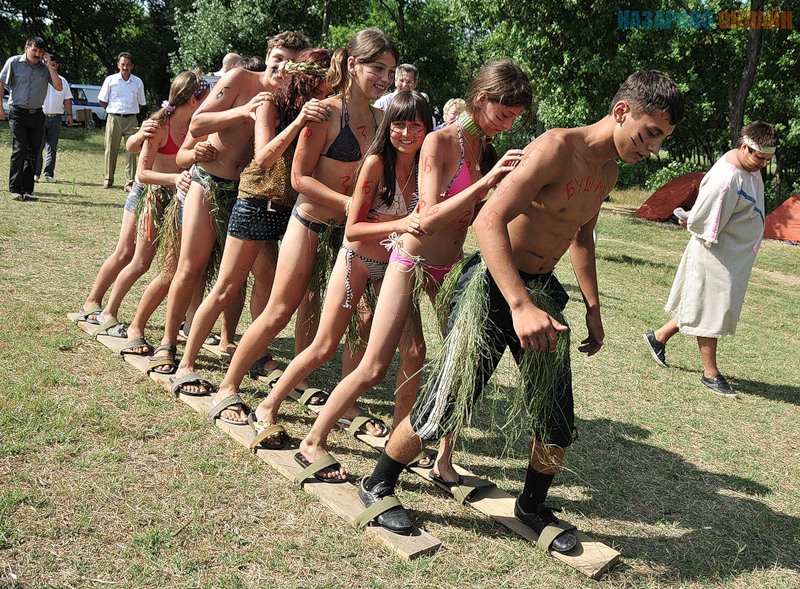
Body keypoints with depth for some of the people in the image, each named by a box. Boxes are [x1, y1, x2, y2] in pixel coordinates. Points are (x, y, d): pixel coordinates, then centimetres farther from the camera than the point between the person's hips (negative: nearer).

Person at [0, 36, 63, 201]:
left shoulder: (46, 67, 4)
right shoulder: (14, 62, -1)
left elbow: (59, 87, -7)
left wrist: (49, 65, -11)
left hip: (37, 114, 3)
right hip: (17, 113, -3)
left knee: (32, 153, 4)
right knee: (19, 150, -12)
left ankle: (27, 190, 11)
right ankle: (14, 189, -6)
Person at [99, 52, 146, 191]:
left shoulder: (138, 82, 8)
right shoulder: (110, 80, 4)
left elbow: (141, 103, 18)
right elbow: (101, 100, 10)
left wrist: (130, 111, 10)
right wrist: (113, 111, 8)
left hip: (131, 120, 1)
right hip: (114, 119, 0)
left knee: (132, 151, -5)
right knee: (111, 150, 4)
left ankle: (130, 183, -3)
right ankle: (108, 179, 16)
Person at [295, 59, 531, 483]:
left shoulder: (485, 147, 4)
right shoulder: (440, 142, -16)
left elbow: (477, 213, 9)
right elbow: (430, 218, -24)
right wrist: (485, 182, -30)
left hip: (451, 268, 6)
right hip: (412, 261, -6)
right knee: (373, 370, -3)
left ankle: (443, 462, 16)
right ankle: (314, 441, 17)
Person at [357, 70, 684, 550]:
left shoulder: (608, 170, 8)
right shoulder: (558, 148, -19)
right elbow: (490, 221, -29)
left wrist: (593, 306, 19)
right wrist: (520, 305, -37)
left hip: (543, 292, 8)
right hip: (494, 287, -7)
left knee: (558, 422, 8)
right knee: (447, 407, -4)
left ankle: (533, 506, 34)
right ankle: (378, 486, 20)